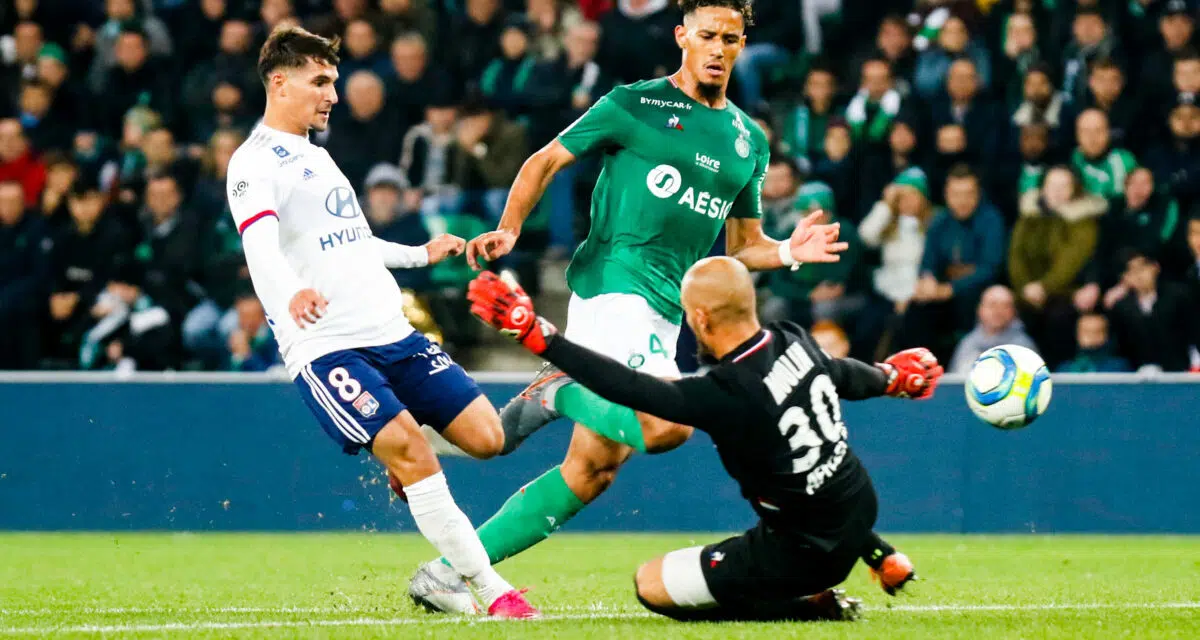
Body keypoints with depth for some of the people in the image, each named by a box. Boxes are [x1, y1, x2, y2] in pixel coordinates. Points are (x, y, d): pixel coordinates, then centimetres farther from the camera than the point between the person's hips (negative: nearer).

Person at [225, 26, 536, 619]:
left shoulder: (316, 155, 22)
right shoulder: (255, 163, -7)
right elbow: (261, 243, -26)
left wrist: (421, 254, 48)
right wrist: (290, 294, -46)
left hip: (392, 332, 8)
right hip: (325, 346, -8)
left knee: (485, 436, -3)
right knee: (409, 451, -21)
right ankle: (494, 592, -17)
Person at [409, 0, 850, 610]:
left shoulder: (748, 142, 18)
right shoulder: (635, 105, 1)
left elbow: (743, 244, 25)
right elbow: (545, 161, 5)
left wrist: (788, 252, 4)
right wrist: (508, 230, -9)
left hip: (665, 316, 7)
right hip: (612, 281, -7)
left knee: (592, 471, 3)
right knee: (667, 424, -30)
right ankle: (557, 392, -4)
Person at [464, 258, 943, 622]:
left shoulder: (722, 397, -30)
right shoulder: (796, 342, -8)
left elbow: (628, 387, -31)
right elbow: (844, 375, 13)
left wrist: (536, 336, -29)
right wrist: (888, 377, 37)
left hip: (808, 551, -8)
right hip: (860, 510, 8)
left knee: (651, 585, 1)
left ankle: (805, 608, -4)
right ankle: (881, 558, 40)